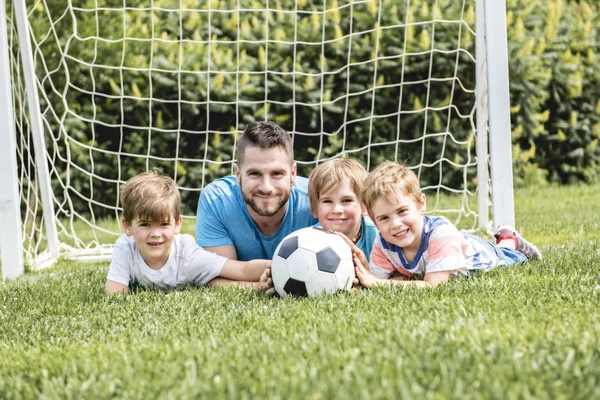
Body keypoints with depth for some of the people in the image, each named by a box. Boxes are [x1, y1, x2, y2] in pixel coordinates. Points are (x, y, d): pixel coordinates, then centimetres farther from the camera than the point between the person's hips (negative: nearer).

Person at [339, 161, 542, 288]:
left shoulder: (440, 231, -50)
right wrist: (363, 268, -56)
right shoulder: (382, 244, -36)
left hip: (475, 254, -4)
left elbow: (433, 285, -52)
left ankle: (508, 240, 54)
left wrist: (377, 283, -59)